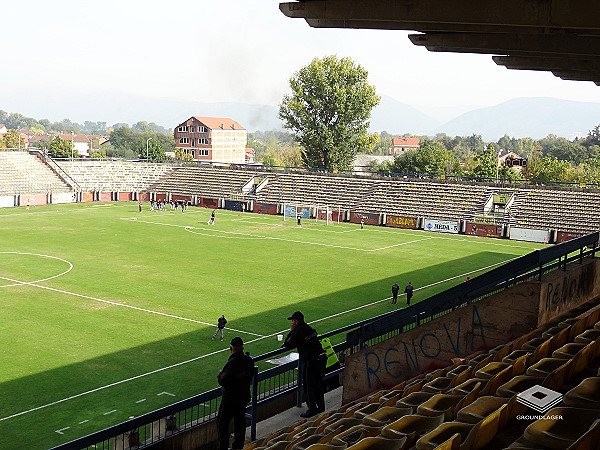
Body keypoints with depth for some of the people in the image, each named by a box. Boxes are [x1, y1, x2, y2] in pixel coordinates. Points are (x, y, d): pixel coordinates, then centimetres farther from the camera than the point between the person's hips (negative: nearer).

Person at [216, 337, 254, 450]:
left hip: (230, 399, -7)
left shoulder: (232, 363, -25)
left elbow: (223, 381, -24)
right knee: (240, 422, 18)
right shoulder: (249, 361, -2)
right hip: (244, 397, 7)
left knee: (222, 423, 5)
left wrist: (220, 374, -4)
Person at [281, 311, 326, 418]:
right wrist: (286, 344, 15)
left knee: (308, 386, 2)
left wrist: (291, 332, 7)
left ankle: (312, 409, 5)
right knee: (318, 384, 20)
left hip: (310, 361, -9)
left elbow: (288, 345, -5)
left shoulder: (299, 331, -14)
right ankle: (320, 406, 30)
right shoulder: (309, 328, 13)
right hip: (322, 358, 9)